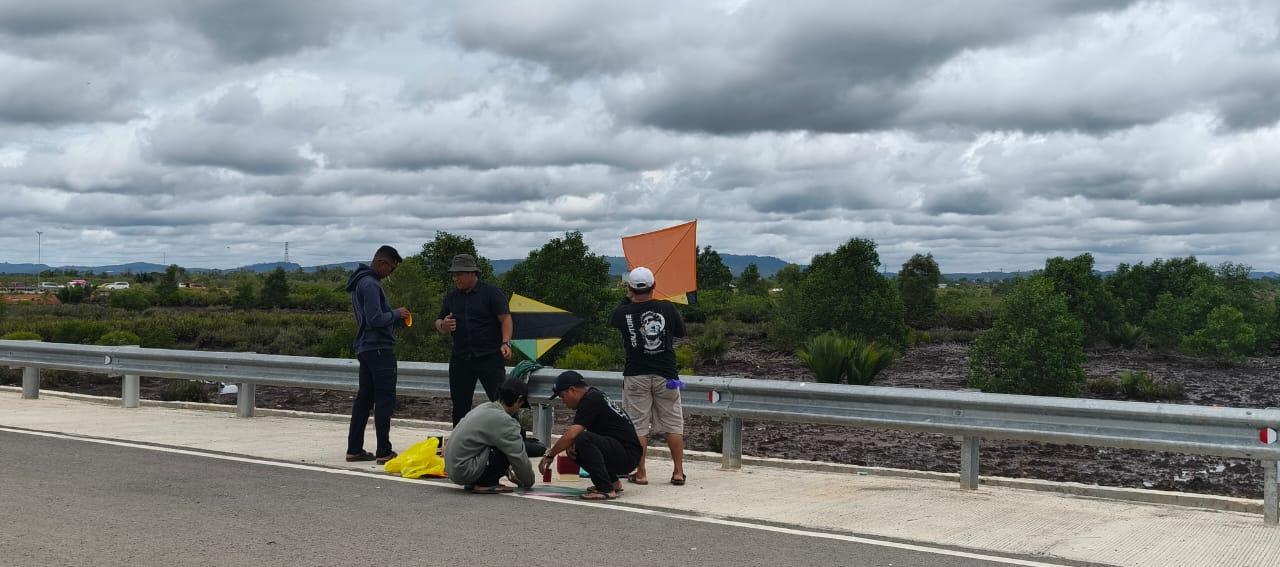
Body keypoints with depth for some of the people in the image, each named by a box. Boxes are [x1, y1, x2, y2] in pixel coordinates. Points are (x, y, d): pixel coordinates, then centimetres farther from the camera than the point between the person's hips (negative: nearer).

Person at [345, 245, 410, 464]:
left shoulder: (361, 282, 17)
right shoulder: (370, 284, -16)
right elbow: (375, 319, -22)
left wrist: (398, 319, 12)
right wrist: (396, 313, -6)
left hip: (365, 348, 10)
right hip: (379, 348, -10)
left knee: (364, 398, 12)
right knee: (385, 399, -6)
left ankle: (354, 449, 15)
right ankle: (384, 452, -5)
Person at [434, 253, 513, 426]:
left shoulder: (491, 293, -2)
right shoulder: (451, 297, 14)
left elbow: (505, 319, -7)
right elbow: (438, 323, 20)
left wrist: (505, 343, -22)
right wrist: (443, 325, -5)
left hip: (490, 357, -5)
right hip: (460, 358, 5)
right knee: (460, 404, 9)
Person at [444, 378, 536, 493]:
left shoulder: (484, 408, 14)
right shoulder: (504, 421, -14)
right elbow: (519, 458, -6)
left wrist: (509, 473, 36)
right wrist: (528, 482, 11)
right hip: (464, 472, -9)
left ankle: (473, 482, 14)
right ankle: (486, 484, -5)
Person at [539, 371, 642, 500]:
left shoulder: (591, 400, -14)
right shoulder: (593, 396, 16)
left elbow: (571, 434, -21)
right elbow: (574, 434, 20)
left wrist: (550, 455, -10)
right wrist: (571, 445, -2)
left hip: (628, 455, -10)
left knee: (584, 440, -27)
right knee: (575, 448, 12)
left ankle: (606, 489, -23)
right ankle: (613, 482, 17)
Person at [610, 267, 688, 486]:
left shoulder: (624, 312, -8)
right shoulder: (667, 308, -7)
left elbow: (611, 321, 17)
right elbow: (681, 331, 10)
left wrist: (627, 299, 27)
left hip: (636, 377, -1)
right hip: (665, 375, 1)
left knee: (638, 426, 5)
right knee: (673, 424, 9)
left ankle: (640, 473, 6)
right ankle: (678, 472, 11)